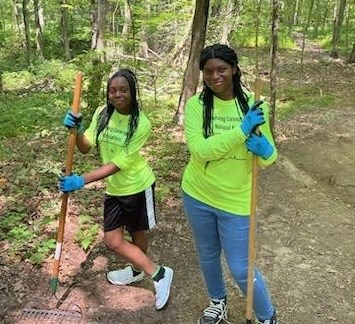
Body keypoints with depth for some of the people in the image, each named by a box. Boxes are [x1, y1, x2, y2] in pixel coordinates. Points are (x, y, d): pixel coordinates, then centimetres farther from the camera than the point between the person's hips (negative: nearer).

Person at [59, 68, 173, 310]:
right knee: (113, 240, 4)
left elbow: (118, 164, -22)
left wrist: (82, 180, -28)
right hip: (114, 188, 5)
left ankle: (138, 270, 39)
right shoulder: (102, 114, -3)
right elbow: (85, 148, 1)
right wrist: (76, 129, -20)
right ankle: (158, 274, 23)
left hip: (138, 186, -5)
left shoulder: (142, 124, -19)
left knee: (138, 233, 12)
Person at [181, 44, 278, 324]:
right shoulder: (196, 105, -11)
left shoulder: (253, 105, -8)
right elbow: (199, 150, -25)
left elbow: (270, 155, -3)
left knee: (240, 269, 5)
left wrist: (263, 150, -26)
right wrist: (241, 131, -32)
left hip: (236, 201, -1)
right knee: (207, 255, 21)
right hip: (197, 196, 2)